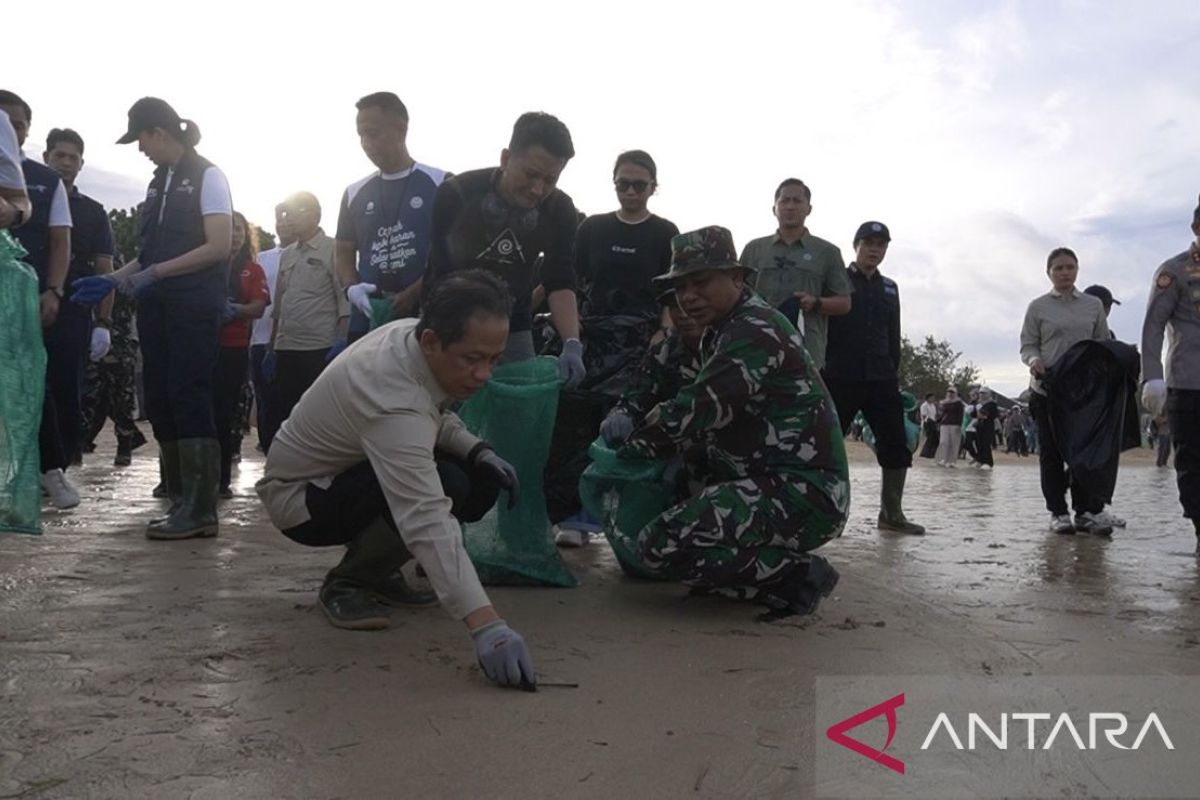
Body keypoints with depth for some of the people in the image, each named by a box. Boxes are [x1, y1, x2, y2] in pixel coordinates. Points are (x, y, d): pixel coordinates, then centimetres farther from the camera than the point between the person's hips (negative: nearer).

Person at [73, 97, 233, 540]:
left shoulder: (207, 176, -3)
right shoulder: (158, 182, 18)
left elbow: (219, 246, -13)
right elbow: (152, 250, 20)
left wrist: (155, 273, -16)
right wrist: (113, 280, 9)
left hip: (194, 307, -7)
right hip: (157, 307, 7)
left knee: (188, 399, -11)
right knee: (160, 402, 3)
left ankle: (200, 510, -7)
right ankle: (182, 501, 10)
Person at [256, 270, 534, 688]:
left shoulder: (410, 333, -13)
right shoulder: (395, 401, -38)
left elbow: (435, 417, 8)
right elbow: (428, 520, -47)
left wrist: (477, 451, -12)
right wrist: (486, 625, -53)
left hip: (348, 468, 9)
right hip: (299, 496, -9)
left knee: (483, 480, -9)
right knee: (444, 486, -33)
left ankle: (378, 570, 7)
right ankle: (347, 582, -9)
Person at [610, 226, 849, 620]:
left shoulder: (754, 332, -14)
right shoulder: (726, 330, 19)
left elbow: (696, 410, -20)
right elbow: (710, 411, 20)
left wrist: (632, 447, -4)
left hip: (801, 493, -11)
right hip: (778, 483, 11)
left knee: (664, 546, -23)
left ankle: (800, 577, -10)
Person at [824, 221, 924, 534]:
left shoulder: (889, 288, 17)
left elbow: (893, 334, 21)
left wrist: (893, 370, 14)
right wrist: (821, 368, -9)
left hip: (880, 378, 5)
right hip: (840, 378, -5)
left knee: (896, 444, 0)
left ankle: (891, 513, 8)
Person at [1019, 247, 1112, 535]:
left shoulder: (1093, 305, 10)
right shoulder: (1038, 307, 3)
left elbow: (1104, 345, 12)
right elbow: (1027, 346, 3)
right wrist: (1034, 360, -20)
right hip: (1048, 389, -2)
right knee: (1051, 453, 2)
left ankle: (1087, 511, 5)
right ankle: (1058, 511, 10)